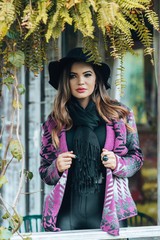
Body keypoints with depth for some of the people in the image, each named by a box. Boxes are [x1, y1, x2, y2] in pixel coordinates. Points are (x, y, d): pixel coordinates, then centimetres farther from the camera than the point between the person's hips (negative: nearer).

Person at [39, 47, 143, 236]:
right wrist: (57, 168, -8)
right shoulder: (54, 122, 7)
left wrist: (117, 163, -9)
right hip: (66, 211, 1)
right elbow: (44, 173, 13)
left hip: (107, 211, 0)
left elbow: (136, 158, 10)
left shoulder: (120, 115, 4)